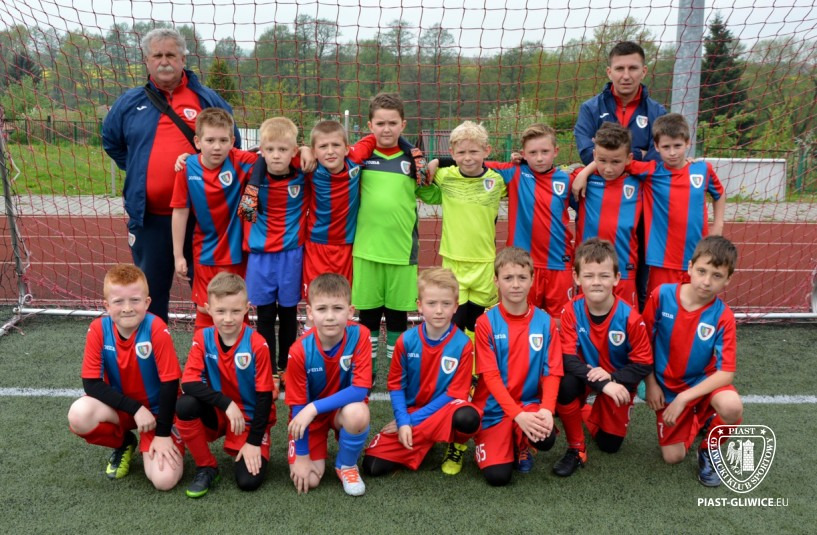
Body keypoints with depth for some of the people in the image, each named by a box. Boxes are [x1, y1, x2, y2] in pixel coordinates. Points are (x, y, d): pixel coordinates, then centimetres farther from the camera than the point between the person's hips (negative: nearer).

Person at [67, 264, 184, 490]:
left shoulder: (156, 329, -24)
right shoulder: (98, 329, -15)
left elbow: (170, 383, -19)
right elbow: (91, 383, -14)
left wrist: (163, 434, -16)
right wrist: (135, 408, -22)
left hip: (157, 409, -3)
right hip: (120, 407, 3)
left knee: (164, 480, -22)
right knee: (79, 415, -30)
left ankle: (146, 444, 14)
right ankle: (123, 444, 4)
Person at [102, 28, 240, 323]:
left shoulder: (207, 99, 3)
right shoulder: (130, 103, 9)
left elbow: (231, 145, 13)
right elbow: (111, 142, 26)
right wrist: (138, 168, 16)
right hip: (149, 216, 2)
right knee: (151, 292, 13)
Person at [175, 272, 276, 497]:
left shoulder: (257, 344, -19)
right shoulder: (202, 338, -10)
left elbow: (265, 395, -15)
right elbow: (189, 382, -20)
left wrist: (254, 441, -15)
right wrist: (226, 403, -31)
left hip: (250, 417, -3)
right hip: (217, 412, 3)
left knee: (249, 480, -20)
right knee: (184, 405, -29)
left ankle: (248, 451, 16)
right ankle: (206, 467, -7)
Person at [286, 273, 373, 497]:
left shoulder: (359, 335, -25)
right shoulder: (300, 351, -24)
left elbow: (360, 390, -26)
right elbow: (298, 405, -14)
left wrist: (314, 408, -32)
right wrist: (301, 456, -11)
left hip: (344, 408, 0)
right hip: (308, 413, 0)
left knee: (357, 413, -35)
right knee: (309, 479, -14)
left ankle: (346, 465, -4)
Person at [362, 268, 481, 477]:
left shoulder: (462, 344, -15)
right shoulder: (406, 341, -9)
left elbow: (455, 393, -12)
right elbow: (396, 385, 0)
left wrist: (413, 420, -13)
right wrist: (403, 422, -15)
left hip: (444, 410, -2)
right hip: (408, 415, 3)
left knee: (468, 417, -38)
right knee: (373, 466, -13)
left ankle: (457, 445, 1)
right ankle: (422, 445, 16)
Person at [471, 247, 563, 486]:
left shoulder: (545, 322, -2)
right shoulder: (486, 322, -9)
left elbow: (552, 372, -5)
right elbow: (490, 376, -13)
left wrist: (546, 409, -22)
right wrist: (518, 415, -24)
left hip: (530, 404, 2)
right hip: (494, 408, -2)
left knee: (546, 438, -30)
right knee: (497, 475, -17)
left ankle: (523, 445, 8)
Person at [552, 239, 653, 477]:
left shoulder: (629, 317, -25)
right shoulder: (571, 311, -22)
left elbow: (643, 363, -17)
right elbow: (568, 358, -25)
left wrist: (612, 378, -31)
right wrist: (601, 384, -37)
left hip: (618, 381, 1)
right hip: (584, 376, 0)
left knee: (610, 445, 6)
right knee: (565, 385, -36)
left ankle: (588, 415, 41)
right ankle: (576, 449, -11)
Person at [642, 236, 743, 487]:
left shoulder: (722, 317, -18)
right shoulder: (662, 295, -16)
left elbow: (726, 372, -20)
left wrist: (684, 398, -25)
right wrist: (651, 383, -5)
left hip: (703, 383, -1)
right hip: (667, 388, 1)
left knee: (732, 407, -35)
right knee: (673, 457, -1)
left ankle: (708, 451, -1)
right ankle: (694, 421, 33)